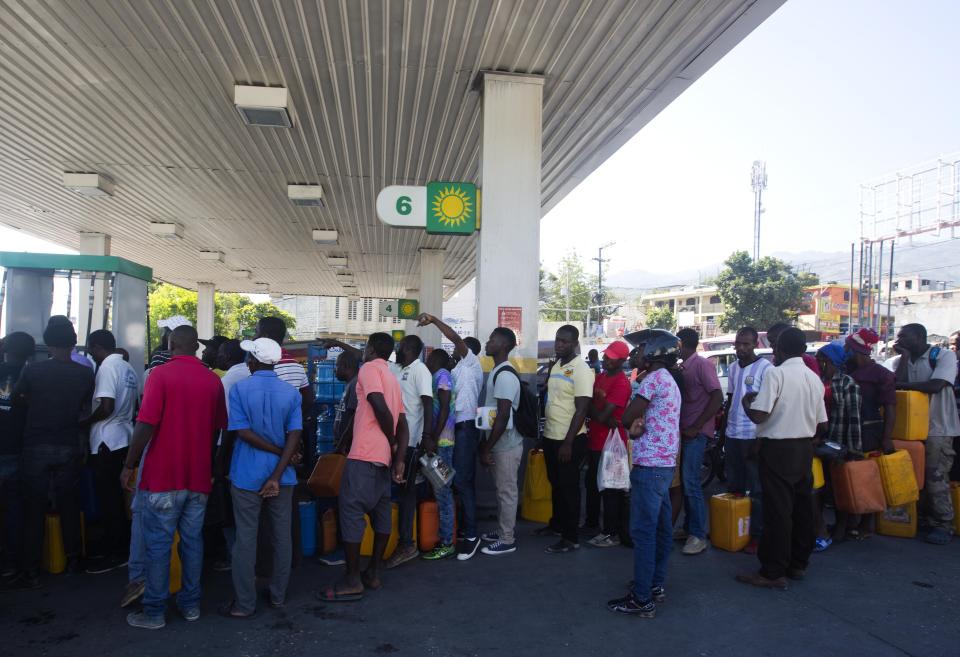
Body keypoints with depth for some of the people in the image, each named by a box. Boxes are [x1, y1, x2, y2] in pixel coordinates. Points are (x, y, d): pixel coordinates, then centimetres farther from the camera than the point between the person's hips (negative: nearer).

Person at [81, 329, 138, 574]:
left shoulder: (107, 367, -13)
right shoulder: (128, 368, 13)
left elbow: (106, 407, -22)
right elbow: (133, 405, 16)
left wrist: (84, 423, -8)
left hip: (107, 442, -9)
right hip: (123, 439, 9)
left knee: (108, 499, -1)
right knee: (116, 497, 15)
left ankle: (115, 554, 5)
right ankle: (120, 545, 23)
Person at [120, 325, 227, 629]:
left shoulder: (161, 374, -10)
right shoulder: (213, 380, 4)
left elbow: (146, 425, -16)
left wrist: (129, 465, -5)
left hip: (163, 476, -4)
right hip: (199, 476, 4)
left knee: (158, 544, 5)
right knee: (193, 540, 13)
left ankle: (154, 612, 14)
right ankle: (191, 604, 23)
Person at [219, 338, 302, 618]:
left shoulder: (239, 389, -7)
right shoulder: (291, 393, 0)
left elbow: (243, 432, -14)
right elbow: (294, 436, -10)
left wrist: (279, 452, -6)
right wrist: (277, 475, -14)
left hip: (247, 476, -2)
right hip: (282, 476, 3)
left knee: (246, 539, 5)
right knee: (282, 536, 11)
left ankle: (244, 604, 12)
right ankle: (278, 596, 22)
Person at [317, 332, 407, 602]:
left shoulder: (369, 368, -5)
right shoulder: (393, 378, 20)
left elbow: (380, 408, -19)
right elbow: (402, 423, 12)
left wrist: (392, 443, -6)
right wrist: (399, 459, 4)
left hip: (364, 455, -9)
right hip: (383, 457, 9)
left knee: (351, 511, -4)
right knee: (381, 511, 11)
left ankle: (352, 580, -1)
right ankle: (373, 572, 19)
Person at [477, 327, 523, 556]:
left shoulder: (505, 375, -19)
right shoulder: (497, 372, 12)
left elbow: (503, 416, -22)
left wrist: (486, 449, -19)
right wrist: (486, 445, 18)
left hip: (506, 444, -9)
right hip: (499, 443, 10)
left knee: (507, 491, 0)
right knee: (502, 490, 18)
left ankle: (507, 540, 10)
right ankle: (503, 531, 30)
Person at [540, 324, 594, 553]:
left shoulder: (581, 370, -15)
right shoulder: (555, 366, 9)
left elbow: (582, 410, -19)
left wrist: (568, 442, -21)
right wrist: (544, 433, 17)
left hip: (569, 440, -7)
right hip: (551, 437, 7)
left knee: (569, 487, 2)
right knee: (556, 484, 20)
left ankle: (571, 537, 12)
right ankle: (557, 524, 36)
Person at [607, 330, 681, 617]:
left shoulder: (655, 378, -14)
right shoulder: (670, 381, 17)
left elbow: (626, 417, -15)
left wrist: (634, 421, 6)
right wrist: (639, 424, -5)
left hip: (650, 465, -10)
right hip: (665, 463, 10)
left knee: (643, 531, -7)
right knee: (660, 528, 15)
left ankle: (641, 599, -3)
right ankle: (656, 585, 25)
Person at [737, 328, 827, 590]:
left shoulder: (776, 374, -14)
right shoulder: (814, 378, 8)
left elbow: (758, 416, -20)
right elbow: (822, 424, 13)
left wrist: (746, 402, 0)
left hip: (778, 447, -7)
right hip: (805, 448, 7)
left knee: (777, 509, -3)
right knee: (802, 506, 14)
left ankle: (773, 572, 3)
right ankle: (798, 564, 26)